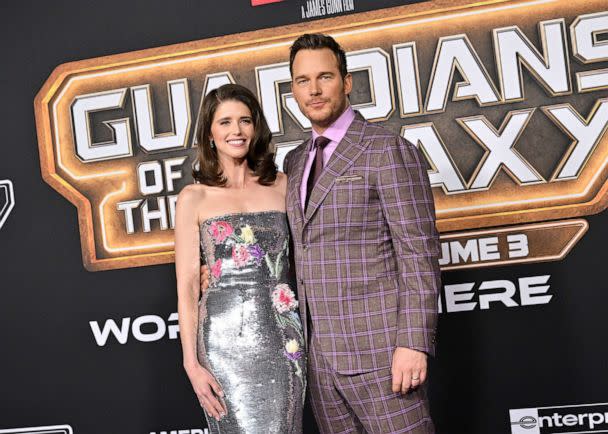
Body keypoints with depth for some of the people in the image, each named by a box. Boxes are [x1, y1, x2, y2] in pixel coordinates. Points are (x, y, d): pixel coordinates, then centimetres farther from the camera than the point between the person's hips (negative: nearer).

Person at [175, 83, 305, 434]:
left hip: (285, 337, 2)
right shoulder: (195, 198, 2)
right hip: (227, 339, -2)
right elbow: (187, 287, 0)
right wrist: (192, 363, -6)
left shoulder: (281, 185, 8)